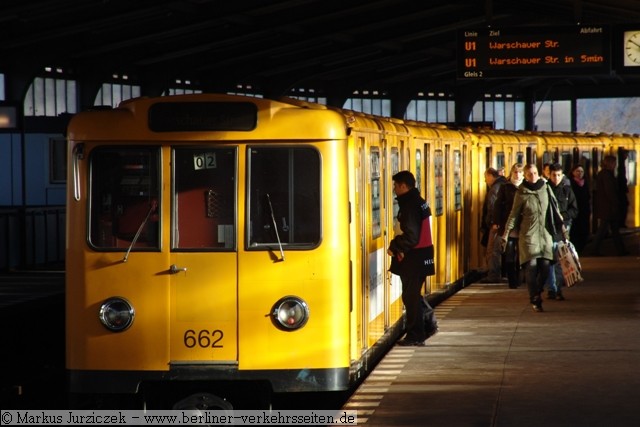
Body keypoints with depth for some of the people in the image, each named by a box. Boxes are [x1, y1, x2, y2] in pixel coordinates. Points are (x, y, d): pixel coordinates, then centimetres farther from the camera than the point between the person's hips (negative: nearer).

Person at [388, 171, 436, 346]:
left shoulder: (410, 206, -19)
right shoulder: (418, 202, 13)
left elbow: (410, 236, -24)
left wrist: (394, 246, -11)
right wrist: (398, 245, 10)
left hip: (414, 259, -10)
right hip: (421, 255, 10)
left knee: (411, 296, -3)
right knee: (413, 295, 19)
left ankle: (415, 336, 1)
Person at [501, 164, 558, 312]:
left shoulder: (545, 188, 6)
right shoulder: (521, 193, -1)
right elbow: (514, 214, 3)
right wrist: (506, 233, -1)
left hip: (544, 233, 3)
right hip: (528, 233, -3)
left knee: (545, 265, -7)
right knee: (531, 265, -11)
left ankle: (537, 292, 16)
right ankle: (535, 300, -4)